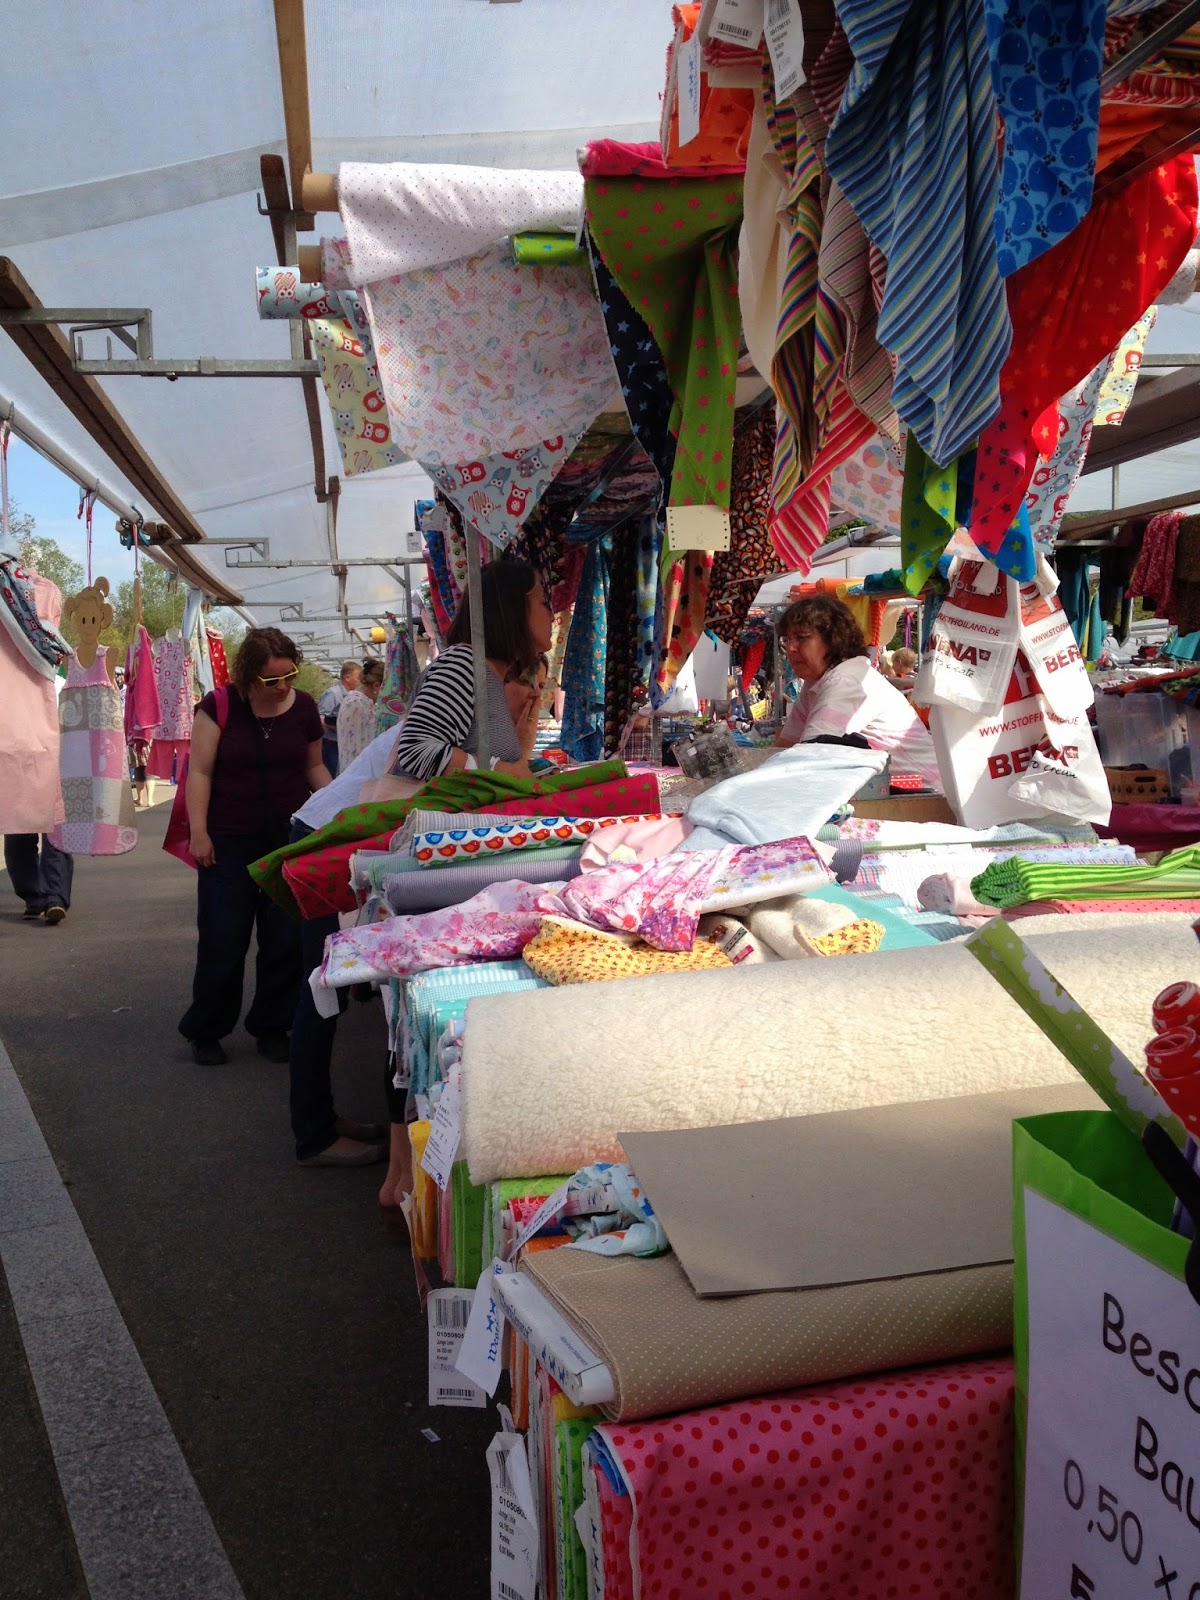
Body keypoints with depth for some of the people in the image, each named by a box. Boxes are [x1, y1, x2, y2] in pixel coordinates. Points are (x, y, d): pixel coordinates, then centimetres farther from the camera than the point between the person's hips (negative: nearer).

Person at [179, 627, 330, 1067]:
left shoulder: (304, 707, -1)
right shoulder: (220, 706, -9)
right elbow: (200, 771, -6)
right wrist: (198, 832, -11)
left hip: (290, 838, 2)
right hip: (229, 842, -2)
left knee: (285, 940, 6)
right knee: (222, 941, 3)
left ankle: (272, 1028, 22)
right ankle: (205, 1031, 20)